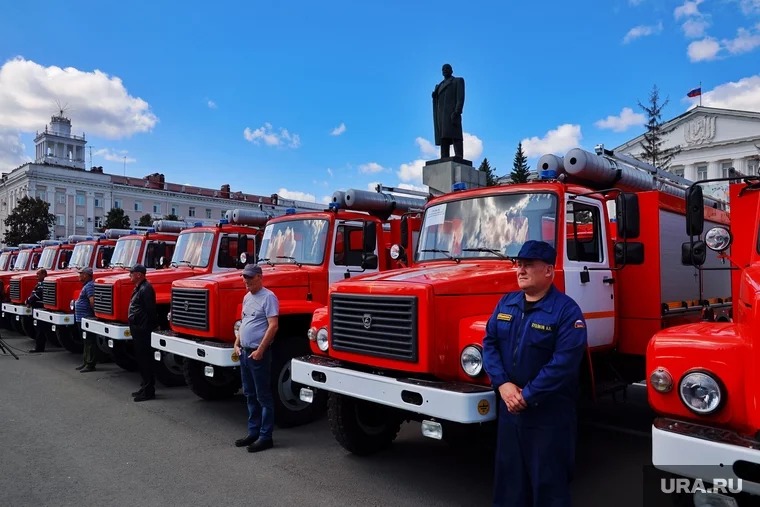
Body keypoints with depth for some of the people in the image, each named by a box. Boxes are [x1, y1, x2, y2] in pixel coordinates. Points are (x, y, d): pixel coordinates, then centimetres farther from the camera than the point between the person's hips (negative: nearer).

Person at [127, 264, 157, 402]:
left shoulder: (146, 289, -17)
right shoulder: (138, 288, 16)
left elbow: (149, 311, -21)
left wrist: (145, 328, -21)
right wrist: (133, 324, 19)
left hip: (143, 330, -11)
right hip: (137, 329, 11)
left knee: (145, 359, -5)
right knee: (140, 358, 16)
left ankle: (148, 391, 1)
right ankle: (145, 387, 26)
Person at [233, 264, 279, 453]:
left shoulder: (268, 297, -13)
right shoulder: (247, 297, 14)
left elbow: (273, 326, -19)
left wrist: (260, 350, -21)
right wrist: (237, 344, 11)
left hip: (258, 354, -9)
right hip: (244, 352, 9)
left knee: (263, 396, -1)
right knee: (250, 395, 16)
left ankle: (266, 437, 6)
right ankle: (253, 432, 26)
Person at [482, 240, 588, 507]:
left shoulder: (567, 310, -14)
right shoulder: (506, 303, 6)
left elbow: (563, 363, -21)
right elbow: (490, 343, 4)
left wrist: (527, 396, -19)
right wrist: (502, 384, -11)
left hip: (549, 413, -6)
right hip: (509, 407, 6)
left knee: (548, 479, 7)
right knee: (509, 473, 18)